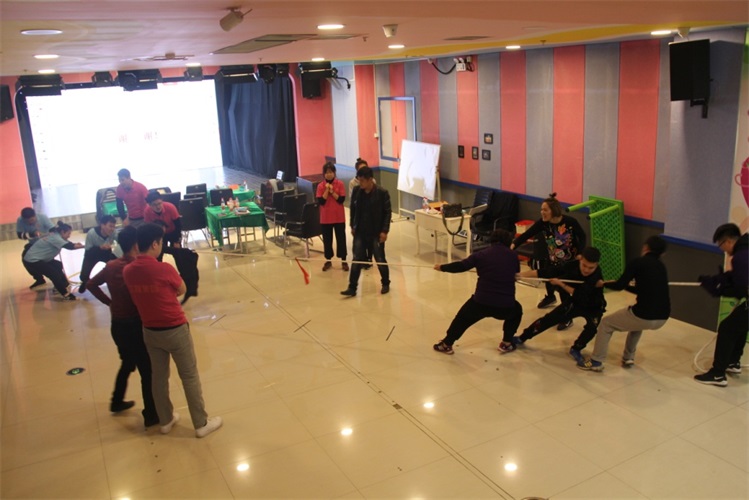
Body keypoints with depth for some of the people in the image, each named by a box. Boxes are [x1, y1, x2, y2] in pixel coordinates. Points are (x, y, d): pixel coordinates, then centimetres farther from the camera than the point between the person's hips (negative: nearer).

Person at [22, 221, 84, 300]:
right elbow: (69, 246, -32)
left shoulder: (54, 235, 5)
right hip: (32, 261, -11)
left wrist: (75, 244, -14)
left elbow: (68, 244, 6)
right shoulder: (55, 238, -24)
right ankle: (65, 294, -4)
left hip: (36, 258, 11)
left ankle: (59, 286, 33)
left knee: (58, 265, 19)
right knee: (54, 274, -12)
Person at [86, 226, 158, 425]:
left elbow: (91, 285, 13)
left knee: (127, 363, 29)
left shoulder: (110, 266, 0)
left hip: (117, 325, 8)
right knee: (147, 371, 6)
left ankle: (117, 402, 44)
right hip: (135, 325, -7)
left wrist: (109, 302, 13)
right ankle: (151, 415, 16)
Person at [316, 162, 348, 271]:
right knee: (327, 240, 9)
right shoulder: (320, 186, -1)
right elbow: (321, 201, -10)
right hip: (325, 218, 1)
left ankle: (343, 260, 14)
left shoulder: (340, 184, -4)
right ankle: (328, 260, 22)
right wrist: (327, 190, -16)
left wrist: (332, 191, -16)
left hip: (339, 217, -1)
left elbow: (341, 199, -11)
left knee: (341, 238, 5)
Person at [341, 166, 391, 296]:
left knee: (380, 259, 8)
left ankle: (386, 284, 28)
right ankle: (352, 288, 9)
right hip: (360, 232, 3)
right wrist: (352, 226, 9)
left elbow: (388, 213, -9)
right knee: (356, 260, 4)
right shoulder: (356, 190, -2)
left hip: (376, 233, -3)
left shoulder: (382, 193, -13)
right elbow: (353, 209, 9)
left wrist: (384, 231, -12)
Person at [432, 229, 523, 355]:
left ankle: (446, 344, 33)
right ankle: (506, 343, 30)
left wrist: (442, 267, 15)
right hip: (505, 305, 1)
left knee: (462, 318, 25)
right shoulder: (513, 255, 8)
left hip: (481, 302, 0)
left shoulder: (482, 254, 3)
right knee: (517, 311, 35)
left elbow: (461, 266, 1)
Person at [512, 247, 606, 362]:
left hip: (593, 307, -3)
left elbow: (580, 295, -37)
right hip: (574, 302, 3)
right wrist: (521, 274, -29)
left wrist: (561, 284, -31)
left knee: (592, 327, -30)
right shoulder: (572, 265, -24)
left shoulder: (597, 276, -35)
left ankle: (576, 349, -1)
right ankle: (521, 338, 19)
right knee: (549, 319, 2)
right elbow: (549, 272, -25)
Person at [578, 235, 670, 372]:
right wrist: (626, 285, 37)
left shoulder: (637, 262, -2)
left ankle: (596, 362, 18)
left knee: (606, 323, 15)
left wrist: (605, 283, 16)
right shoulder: (661, 267, 18)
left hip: (645, 316, -6)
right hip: (662, 318, 7)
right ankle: (628, 358, 39)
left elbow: (619, 286, -3)